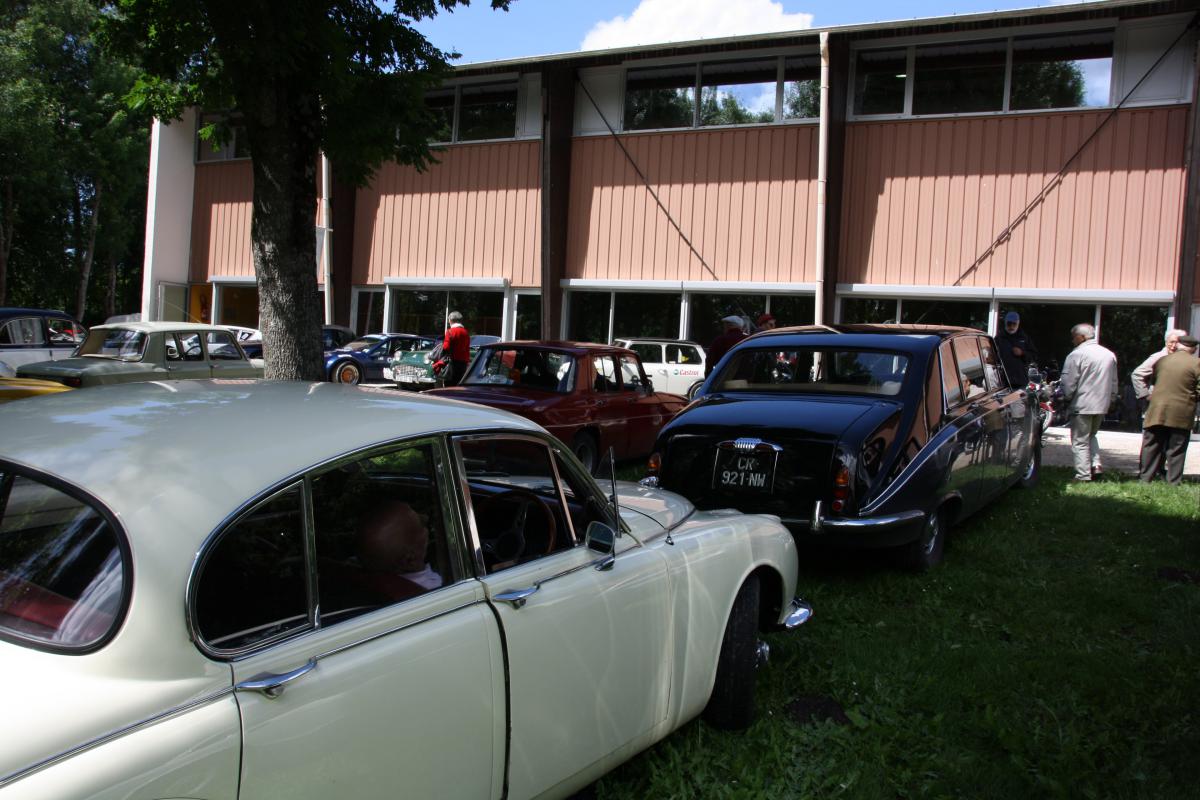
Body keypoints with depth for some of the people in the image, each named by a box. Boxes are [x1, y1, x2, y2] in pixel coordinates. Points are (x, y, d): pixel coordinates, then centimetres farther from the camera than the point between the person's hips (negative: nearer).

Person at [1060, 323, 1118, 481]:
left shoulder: (1076, 355, -13)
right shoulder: (1109, 355, 10)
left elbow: (1068, 383, -14)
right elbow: (1114, 383, 16)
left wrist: (1066, 398, 2)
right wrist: (1110, 400, 23)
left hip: (1082, 405, -7)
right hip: (1102, 405, 7)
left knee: (1080, 441, 0)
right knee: (1091, 436, 24)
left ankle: (1083, 475, -1)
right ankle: (1096, 464, 8)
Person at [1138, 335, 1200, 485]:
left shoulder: (1162, 360, 5)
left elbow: (1153, 379, 13)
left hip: (1157, 411, 2)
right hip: (1182, 414, -2)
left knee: (1151, 447, 9)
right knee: (1176, 451, 4)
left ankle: (1145, 478, 10)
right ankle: (1174, 482, 5)